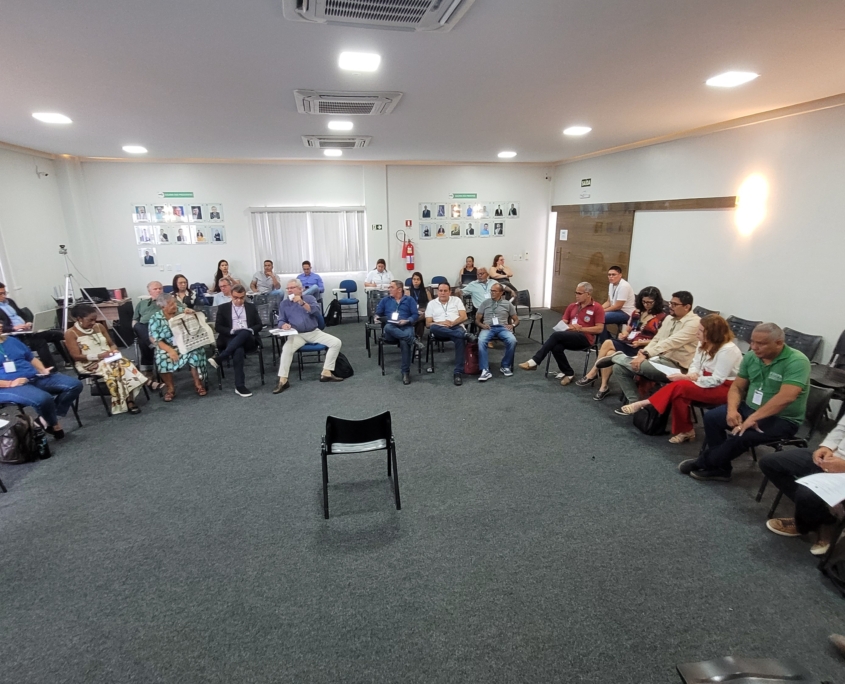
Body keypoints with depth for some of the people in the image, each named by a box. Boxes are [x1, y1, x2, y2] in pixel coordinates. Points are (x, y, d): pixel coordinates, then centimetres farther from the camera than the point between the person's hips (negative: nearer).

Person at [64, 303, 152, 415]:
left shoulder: (99, 326, 12)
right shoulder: (70, 333, -5)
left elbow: (111, 344, 18)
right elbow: (76, 356, -11)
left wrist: (113, 350, -7)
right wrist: (99, 356, -21)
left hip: (108, 359, 4)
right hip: (88, 364, -4)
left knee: (125, 364, -30)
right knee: (111, 369, -35)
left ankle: (129, 400, -40)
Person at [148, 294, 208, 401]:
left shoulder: (181, 311, 0)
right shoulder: (155, 318, -5)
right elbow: (155, 339, -9)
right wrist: (169, 350, -23)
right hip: (167, 347, -1)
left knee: (196, 353, -29)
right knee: (162, 359, -30)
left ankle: (198, 384, -13)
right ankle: (170, 388, -10)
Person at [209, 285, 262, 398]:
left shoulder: (251, 307, 18)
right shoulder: (223, 308, 14)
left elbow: (259, 325, 13)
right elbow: (218, 327, 6)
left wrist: (250, 330, -9)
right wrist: (232, 331, -12)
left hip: (248, 339, 1)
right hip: (230, 339, -1)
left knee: (244, 333, -38)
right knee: (238, 350, -38)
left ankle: (219, 358, -36)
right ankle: (240, 386, -38)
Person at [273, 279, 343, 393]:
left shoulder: (309, 298, 4)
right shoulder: (283, 303, 7)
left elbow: (317, 311, -12)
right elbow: (281, 320, 8)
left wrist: (302, 303, -25)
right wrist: (284, 324, -17)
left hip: (314, 332, 1)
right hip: (297, 334, -1)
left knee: (336, 342, -17)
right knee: (286, 348, -33)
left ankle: (326, 373, -12)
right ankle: (283, 380, -26)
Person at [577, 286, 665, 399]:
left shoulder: (661, 317, -4)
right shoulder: (637, 312, 15)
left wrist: (641, 342, -18)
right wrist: (623, 334, -4)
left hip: (642, 348, -6)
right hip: (627, 343, 6)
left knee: (607, 343, -25)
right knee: (609, 354, -27)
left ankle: (592, 374, -11)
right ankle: (604, 387, -17)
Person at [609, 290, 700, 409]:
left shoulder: (694, 323, -14)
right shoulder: (669, 318, 13)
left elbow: (671, 342, -24)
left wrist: (645, 355, -28)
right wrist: (644, 352, -6)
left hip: (674, 366, -8)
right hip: (657, 358, 8)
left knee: (637, 365, -33)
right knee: (619, 367, -5)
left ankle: (616, 356, 0)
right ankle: (634, 401, 2)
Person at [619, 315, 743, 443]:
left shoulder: (727, 350, -23)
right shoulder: (704, 343, 4)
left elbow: (716, 380, -24)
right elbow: (695, 364, 6)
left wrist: (686, 377, -25)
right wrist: (692, 375, -19)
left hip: (724, 388, -8)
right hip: (709, 381, 8)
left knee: (679, 387, -27)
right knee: (677, 385, -21)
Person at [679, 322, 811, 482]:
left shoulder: (797, 361, -21)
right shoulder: (751, 357, -1)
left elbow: (786, 397, -31)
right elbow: (737, 387, 6)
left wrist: (753, 418, -31)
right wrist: (732, 410, -14)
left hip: (783, 419, -6)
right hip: (749, 408, 7)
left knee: (740, 436, -28)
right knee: (711, 417, -12)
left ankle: (703, 464, -4)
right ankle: (719, 468, -2)